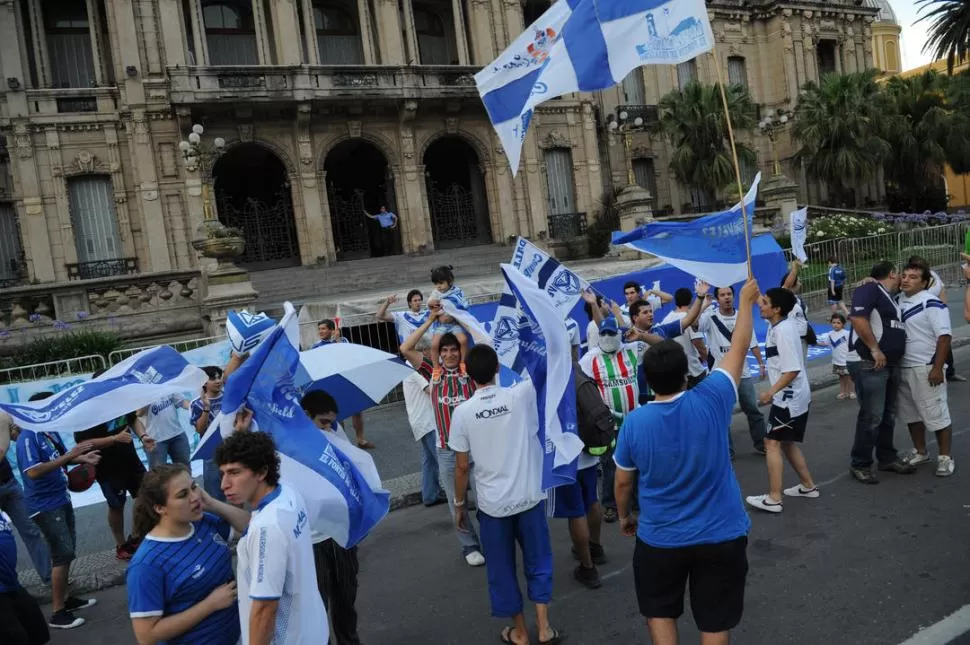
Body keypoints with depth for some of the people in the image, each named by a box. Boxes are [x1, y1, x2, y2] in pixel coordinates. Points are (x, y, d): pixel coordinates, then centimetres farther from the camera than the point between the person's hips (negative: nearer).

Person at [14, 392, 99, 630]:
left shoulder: (51, 432, 3)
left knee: (67, 551, 17)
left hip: (61, 500, 9)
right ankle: (57, 613, 2)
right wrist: (69, 456, -32)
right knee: (63, 553, -7)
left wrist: (82, 458, -3)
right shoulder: (28, 437, -20)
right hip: (45, 506, -9)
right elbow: (33, 472, -31)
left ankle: (64, 599, 31)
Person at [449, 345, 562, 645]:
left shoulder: (462, 412, -11)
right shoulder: (520, 395, -12)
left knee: (502, 569, 16)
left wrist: (459, 504, 7)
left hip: (492, 503, 0)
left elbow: (462, 467, -5)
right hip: (528, 497, 1)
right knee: (538, 562, 19)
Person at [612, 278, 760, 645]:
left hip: (660, 539, 0)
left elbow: (623, 482, -3)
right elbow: (739, 348, -4)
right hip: (721, 536, 1)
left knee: (660, 613, 23)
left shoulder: (634, 423, -15)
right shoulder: (711, 401, -17)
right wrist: (746, 301, 9)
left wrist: (624, 516, 16)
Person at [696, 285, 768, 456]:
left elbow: (753, 343, 9)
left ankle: (761, 444, 29)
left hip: (743, 373, 3)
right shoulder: (710, 317, -10)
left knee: (753, 410, 12)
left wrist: (761, 364, 4)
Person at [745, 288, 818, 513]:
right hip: (791, 396, 10)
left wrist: (771, 392, -22)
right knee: (787, 442, 18)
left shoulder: (783, 331, -21)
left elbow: (793, 369, -25)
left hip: (789, 397, -10)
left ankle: (773, 499, -5)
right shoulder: (779, 325, 7)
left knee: (772, 443, -7)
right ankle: (808, 486, 29)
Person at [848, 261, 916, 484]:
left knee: (889, 415, 17)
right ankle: (860, 464, 3)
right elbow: (858, 318, -23)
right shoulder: (870, 289, -10)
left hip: (893, 364, 9)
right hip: (873, 365, -9)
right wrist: (875, 349, -22)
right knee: (871, 417, -6)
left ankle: (887, 458, 30)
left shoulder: (891, 297, 19)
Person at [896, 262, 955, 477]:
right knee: (912, 414, 17)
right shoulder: (898, 300, 6)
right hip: (903, 368, 7)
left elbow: (944, 336, -17)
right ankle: (920, 452, 32)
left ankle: (945, 458, 15)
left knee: (936, 414, 1)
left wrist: (937, 368, -20)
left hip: (925, 369, -7)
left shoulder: (931, 304, -14)